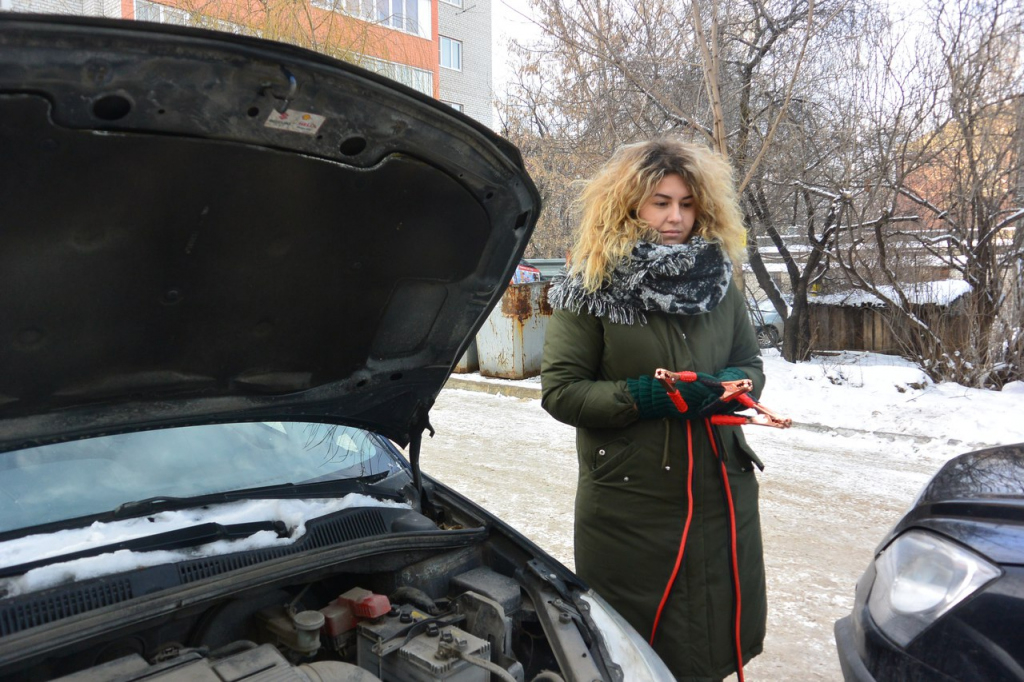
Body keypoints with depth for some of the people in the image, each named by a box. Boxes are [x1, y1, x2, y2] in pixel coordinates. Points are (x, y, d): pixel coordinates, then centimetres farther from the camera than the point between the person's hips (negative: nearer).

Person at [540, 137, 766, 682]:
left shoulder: (719, 281, 7)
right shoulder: (591, 290, -7)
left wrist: (731, 385, -9)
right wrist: (644, 398, -21)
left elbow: (751, 365, 14)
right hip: (630, 506, -4)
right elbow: (560, 391, -11)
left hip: (721, 494, 5)